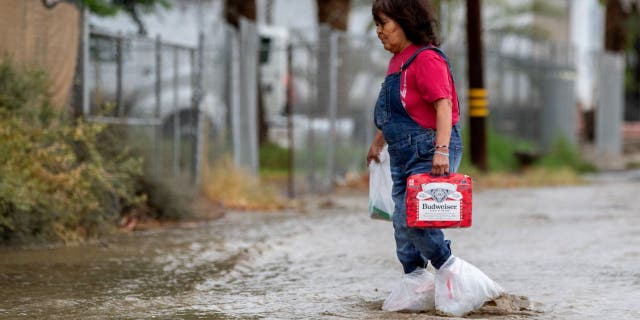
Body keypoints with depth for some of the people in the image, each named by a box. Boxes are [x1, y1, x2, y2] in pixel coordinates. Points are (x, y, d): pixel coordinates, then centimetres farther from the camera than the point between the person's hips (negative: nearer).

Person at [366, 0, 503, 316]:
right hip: (404, 155, 10)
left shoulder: (426, 59, -14)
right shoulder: (397, 61, 15)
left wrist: (441, 150, -31)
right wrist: (379, 141, 36)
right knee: (403, 222, 10)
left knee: (412, 219, -17)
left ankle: (453, 274, -8)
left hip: (428, 153, -10)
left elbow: (443, 105, -22)